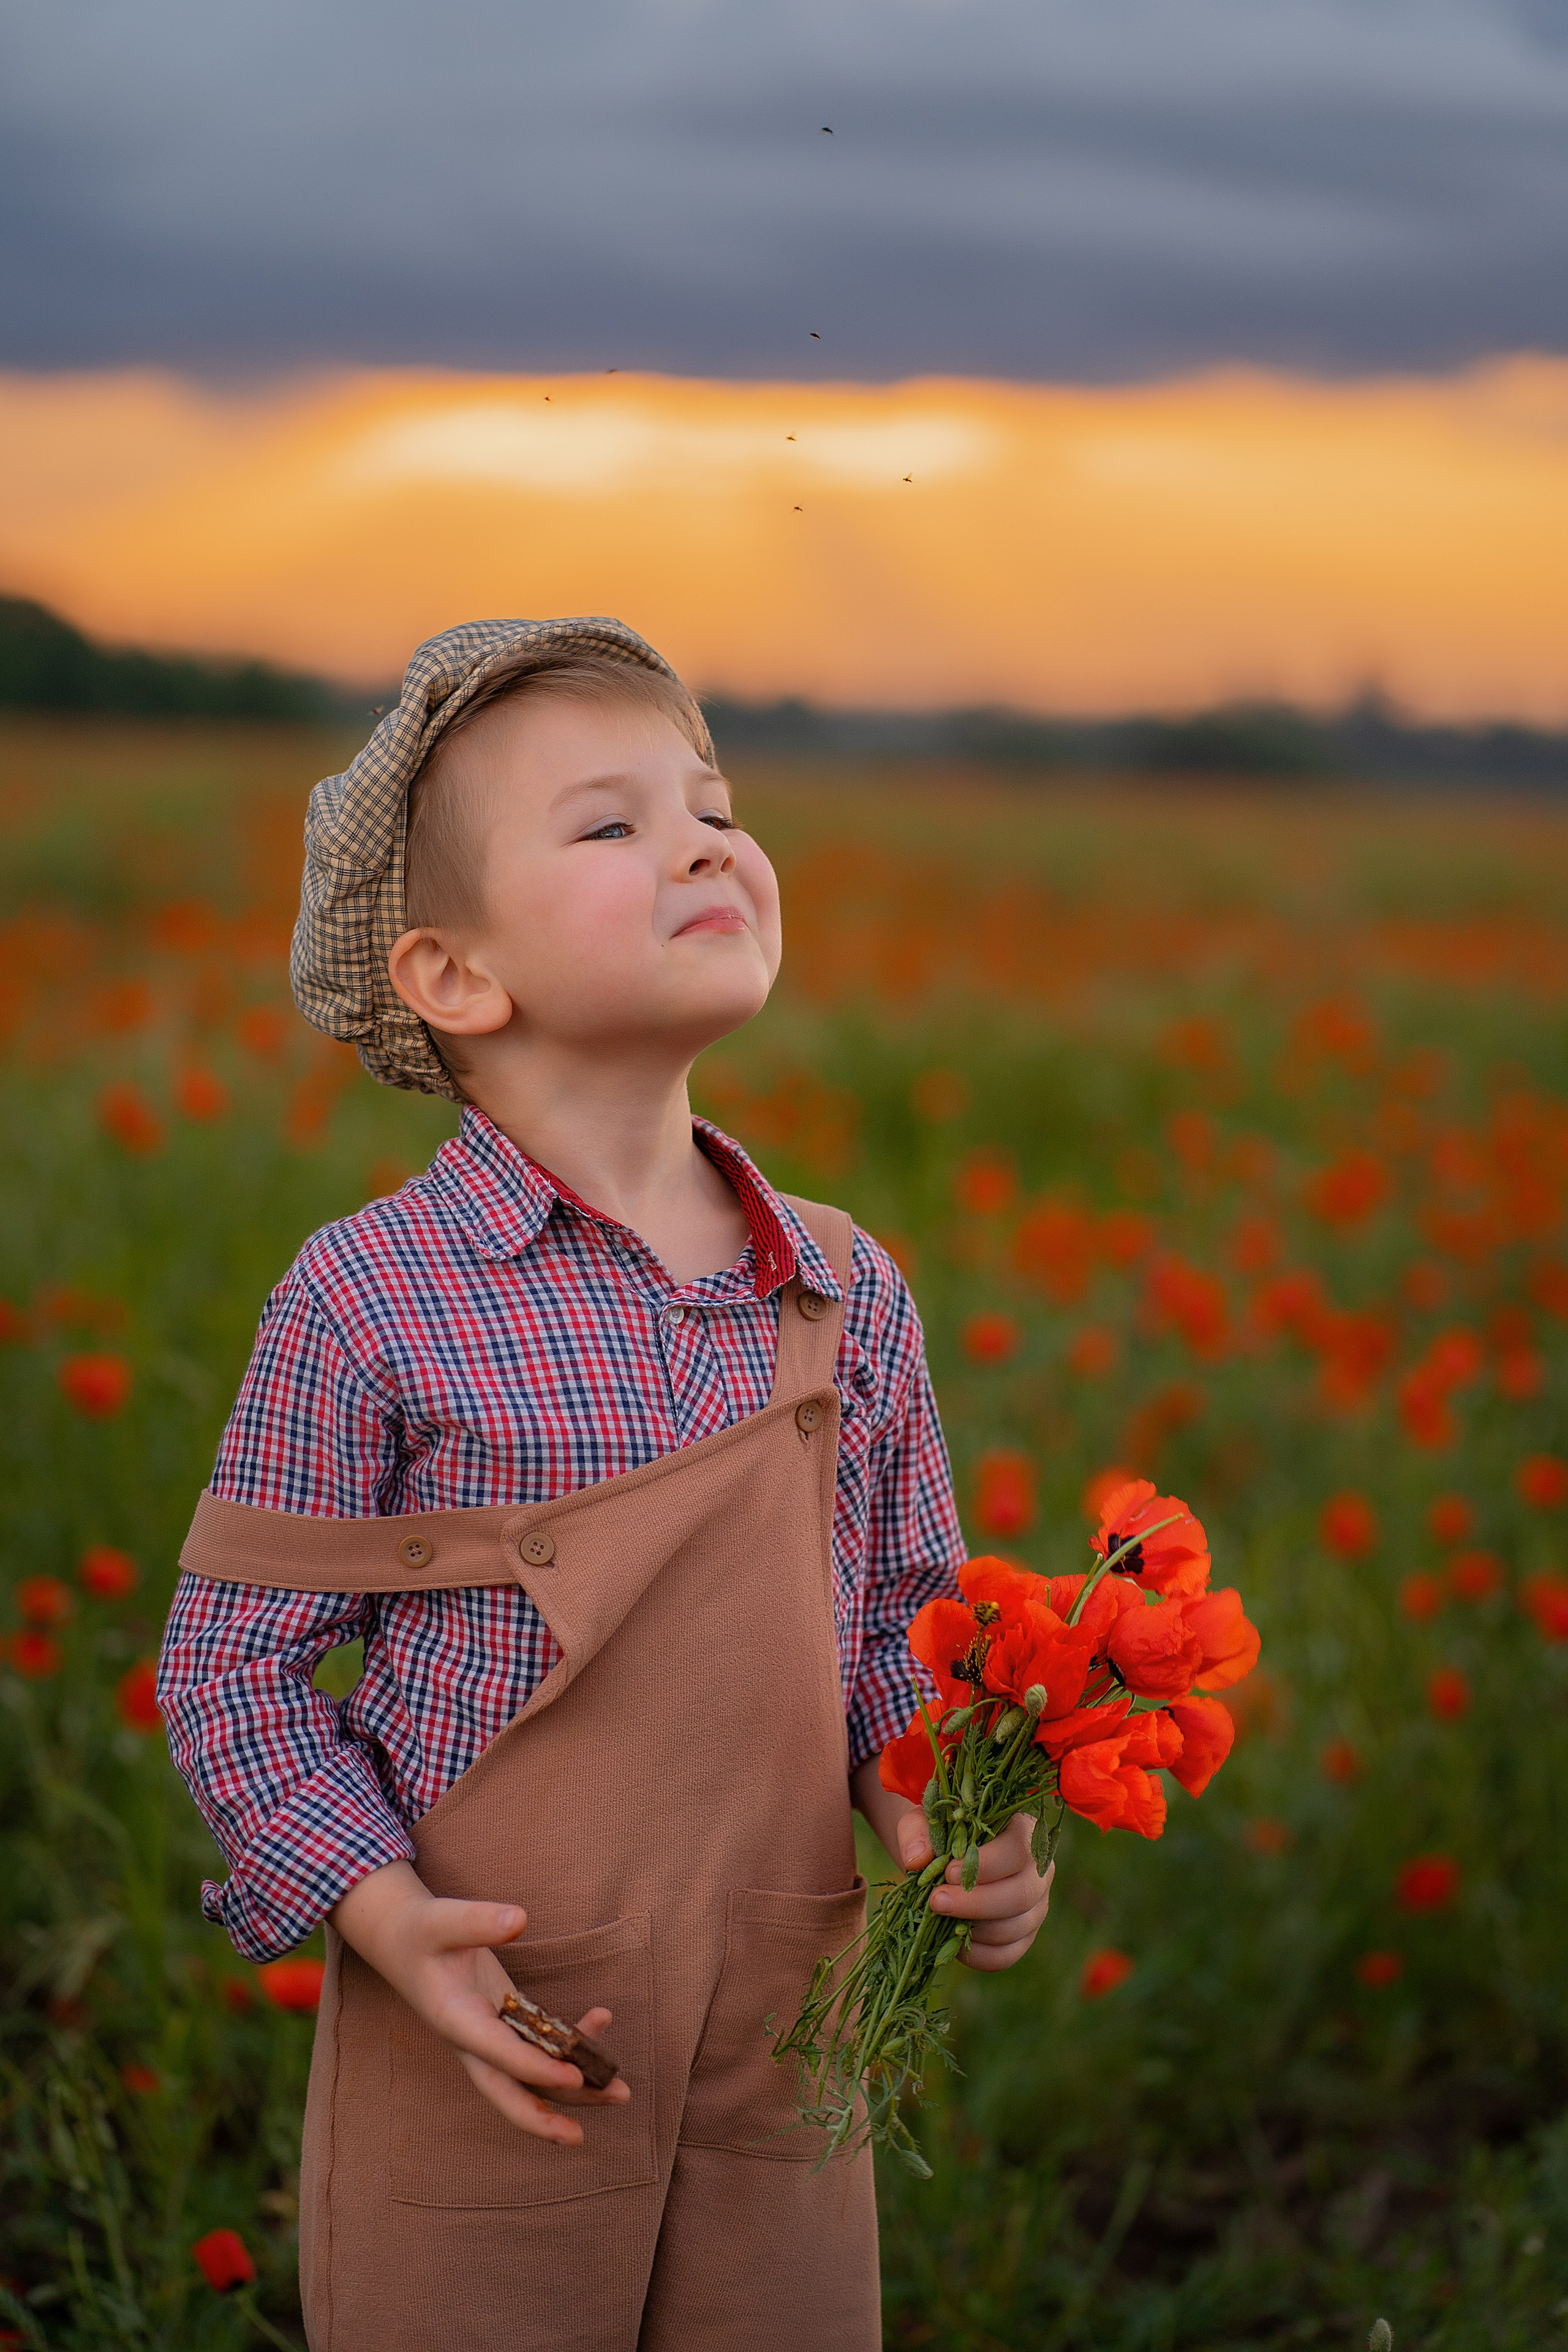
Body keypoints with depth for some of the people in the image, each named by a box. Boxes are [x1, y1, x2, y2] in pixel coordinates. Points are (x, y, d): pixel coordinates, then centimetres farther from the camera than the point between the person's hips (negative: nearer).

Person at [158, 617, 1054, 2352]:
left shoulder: (852, 1296, 2)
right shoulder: (369, 1301, -12)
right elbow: (230, 1657, -6)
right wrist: (385, 1914, -17)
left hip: (783, 2056, 4)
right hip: (487, 2059, -4)